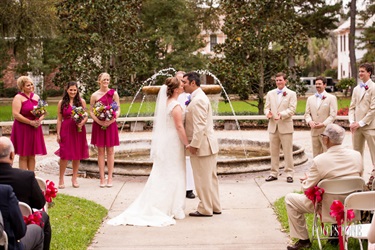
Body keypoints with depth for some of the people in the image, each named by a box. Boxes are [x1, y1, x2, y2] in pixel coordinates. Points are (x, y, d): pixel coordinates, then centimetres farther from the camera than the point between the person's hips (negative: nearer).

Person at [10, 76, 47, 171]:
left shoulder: (36, 97, 12)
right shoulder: (18, 97, -6)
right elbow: (15, 114, -16)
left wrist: (39, 120, -8)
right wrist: (30, 122, -17)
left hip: (35, 129, 5)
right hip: (22, 129, -5)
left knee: (32, 155, 9)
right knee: (23, 156, -1)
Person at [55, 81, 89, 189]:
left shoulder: (81, 101, 5)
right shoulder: (62, 103, 3)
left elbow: (86, 116, 7)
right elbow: (59, 119, 3)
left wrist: (82, 123, -14)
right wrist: (58, 134, -1)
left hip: (79, 130, 2)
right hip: (66, 130, -2)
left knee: (77, 155, 7)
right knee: (65, 155, -3)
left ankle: (74, 178, 20)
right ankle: (61, 179, 8)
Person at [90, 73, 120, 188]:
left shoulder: (114, 93, 2)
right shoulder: (95, 95, 2)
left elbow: (118, 110, 1)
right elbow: (91, 111, 2)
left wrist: (111, 120, -14)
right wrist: (99, 121, -14)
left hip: (111, 125, 0)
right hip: (98, 125, 0)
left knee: (110, 151, 3)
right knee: (100, 151, 3)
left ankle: (110, 177, 9)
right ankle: (102, 178, 8)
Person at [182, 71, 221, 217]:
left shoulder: (197, 100, -18)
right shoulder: (200, 97, 16)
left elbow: (200, 125, -24)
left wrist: (194, 145, -22)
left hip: (202, 145, -11)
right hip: (209, 145, 11)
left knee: (203, 179, -1)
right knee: (210, 177, 16)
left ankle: (205, 209, 8)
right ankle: (215, 207, 24)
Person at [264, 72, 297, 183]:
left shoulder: (291, 94, 3)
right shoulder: (270, 94, 15)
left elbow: (292, 109, -7)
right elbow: (266, 107, 11)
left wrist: (281, 114, -25)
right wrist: (268, 113, -13)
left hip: (286, 126, -4)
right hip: (273, 126, 4)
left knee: (288, 151, -2)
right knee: (273, 151, 7)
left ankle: (289, 174, 4)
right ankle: (274, 173, 14)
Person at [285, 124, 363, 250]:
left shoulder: (319, 160, -23)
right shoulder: (357, 155, -9)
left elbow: (307, 188, -14)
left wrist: (306, 181, 11)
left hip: (329, 210, -5)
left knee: (289, 199, 10)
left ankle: (303, 239, 14)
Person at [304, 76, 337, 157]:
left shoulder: (331, 98, 0)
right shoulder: (310, 98, 15)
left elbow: (333, 115, -7)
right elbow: (307, 113, 12)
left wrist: (323, 124, -19)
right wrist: (310, 121, -10)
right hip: (314, 131, 4)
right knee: (316, 156, 8)